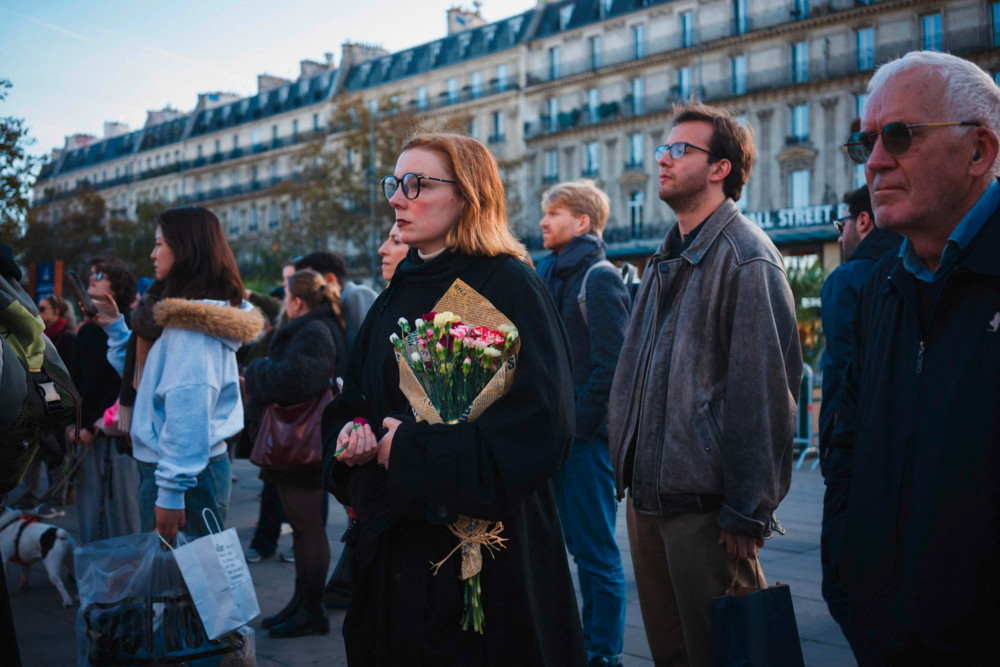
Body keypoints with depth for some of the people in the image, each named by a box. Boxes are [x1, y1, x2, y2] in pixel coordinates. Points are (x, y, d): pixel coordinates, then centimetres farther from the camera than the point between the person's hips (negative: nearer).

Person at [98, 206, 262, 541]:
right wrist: (116, 327, 19)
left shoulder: (191, 322, -18)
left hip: (183, 474, -10)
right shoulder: (183, 313, 14)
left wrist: (171, 491, -22)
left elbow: (188, 408, -23)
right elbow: (142, 373, 27)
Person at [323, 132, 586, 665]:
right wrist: (349, 433, -5)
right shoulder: (394, 296, 12)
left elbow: (541, 416, -20)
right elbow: (352, 401, 18)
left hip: (483, 540, -6)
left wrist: (419, 445, -19)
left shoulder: (507, 285, -11)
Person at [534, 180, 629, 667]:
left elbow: (609, 365, -16)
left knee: (595, 550, 0)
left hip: (586, 438, -8)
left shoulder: (599, 278, -9)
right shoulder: (548, 274, 15)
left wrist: (575, 425, -15)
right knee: (578, 545, 15)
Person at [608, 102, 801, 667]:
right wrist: (629, 473, 14)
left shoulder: (746, 258, -12)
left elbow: (767, 392, -16)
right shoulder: (667, 259, 15)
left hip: (705, 506, -8)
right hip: (647, 494, 8)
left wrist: (747, 514, -17)